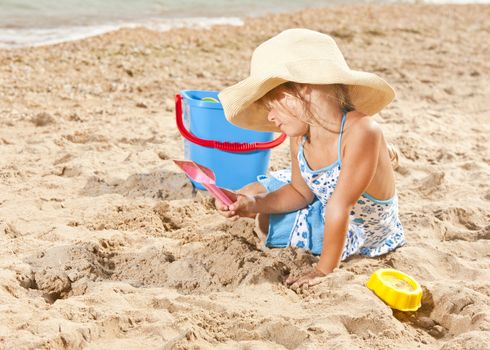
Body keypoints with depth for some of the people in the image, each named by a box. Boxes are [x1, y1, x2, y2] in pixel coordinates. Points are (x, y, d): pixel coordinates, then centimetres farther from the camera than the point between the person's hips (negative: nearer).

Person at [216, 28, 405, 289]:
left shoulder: (360, 131, -39)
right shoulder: (299, 137, -16)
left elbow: (339, 207, -34)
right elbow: (301, 192, -1)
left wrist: (323, 271, -27)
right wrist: (255, 204, -18)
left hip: (358, 229, -6)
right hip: (323, 200, 6)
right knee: (249, 196, 11)